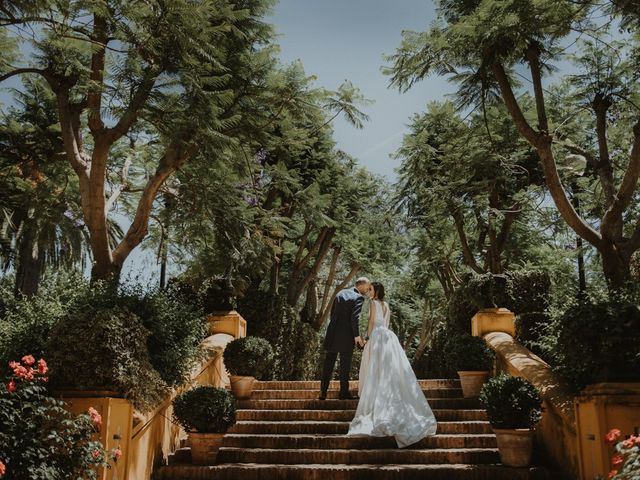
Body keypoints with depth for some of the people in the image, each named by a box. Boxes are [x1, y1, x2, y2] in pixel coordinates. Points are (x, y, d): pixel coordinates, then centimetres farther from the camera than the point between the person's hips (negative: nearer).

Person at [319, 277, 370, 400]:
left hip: (333, 332, 6)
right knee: (345, 364, 5)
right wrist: (357, 335, -16)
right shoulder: (359, 297, -9)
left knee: (328, 363, 10)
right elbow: (355, 317, -19)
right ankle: (344, 392, 11)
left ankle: (323, 392, 11)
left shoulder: (340, 293, 13)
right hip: (346, 334, -6)